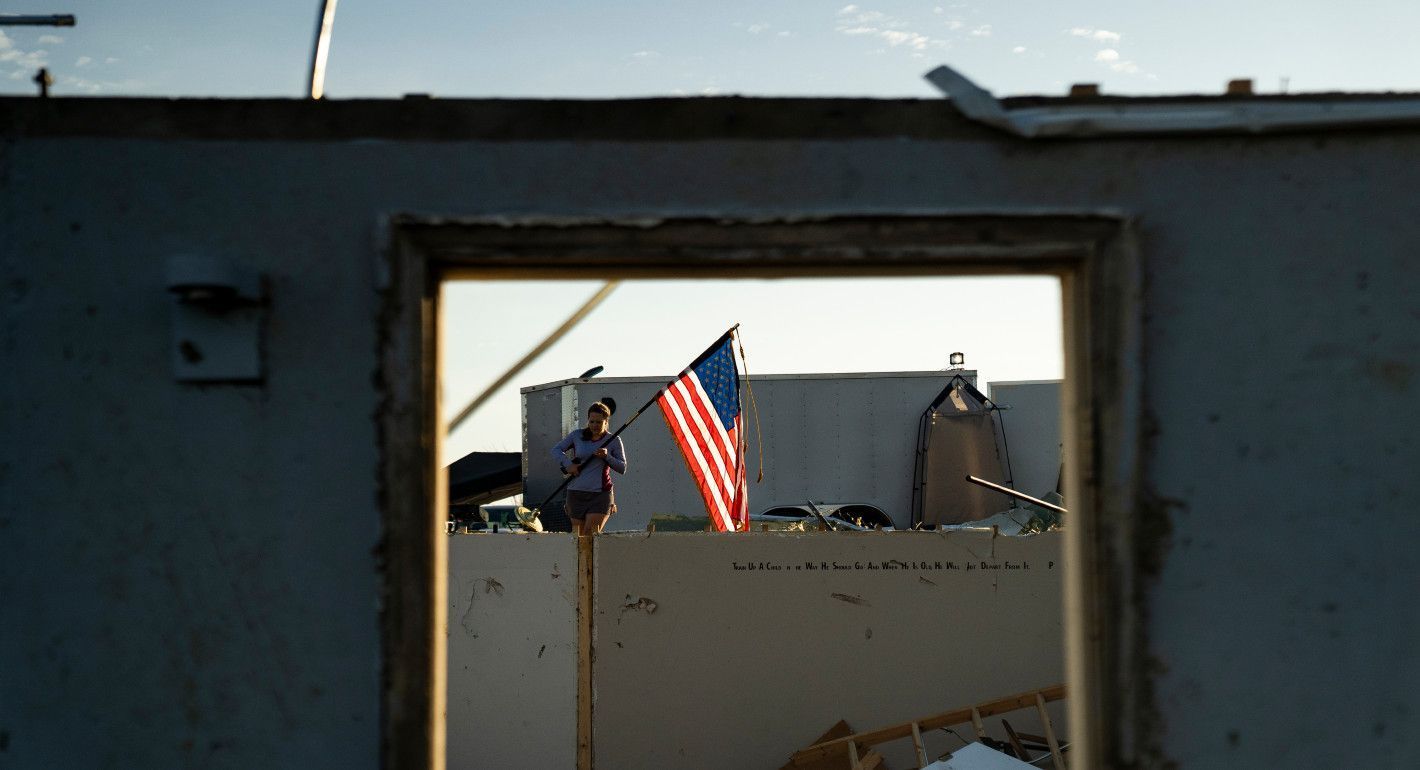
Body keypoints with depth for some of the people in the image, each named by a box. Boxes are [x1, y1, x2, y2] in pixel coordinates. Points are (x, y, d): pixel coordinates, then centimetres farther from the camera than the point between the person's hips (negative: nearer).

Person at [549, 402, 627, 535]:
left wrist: (607, 456, -15)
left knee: (591, 532, -18)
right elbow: (556, 449, 12)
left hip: (601, 494, -2)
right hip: (576, 493, 3)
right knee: (578, 533, 4)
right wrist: (568, 464, -5)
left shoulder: (614, 441, 4)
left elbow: (622, 468, 3)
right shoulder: (577, 436, 7)